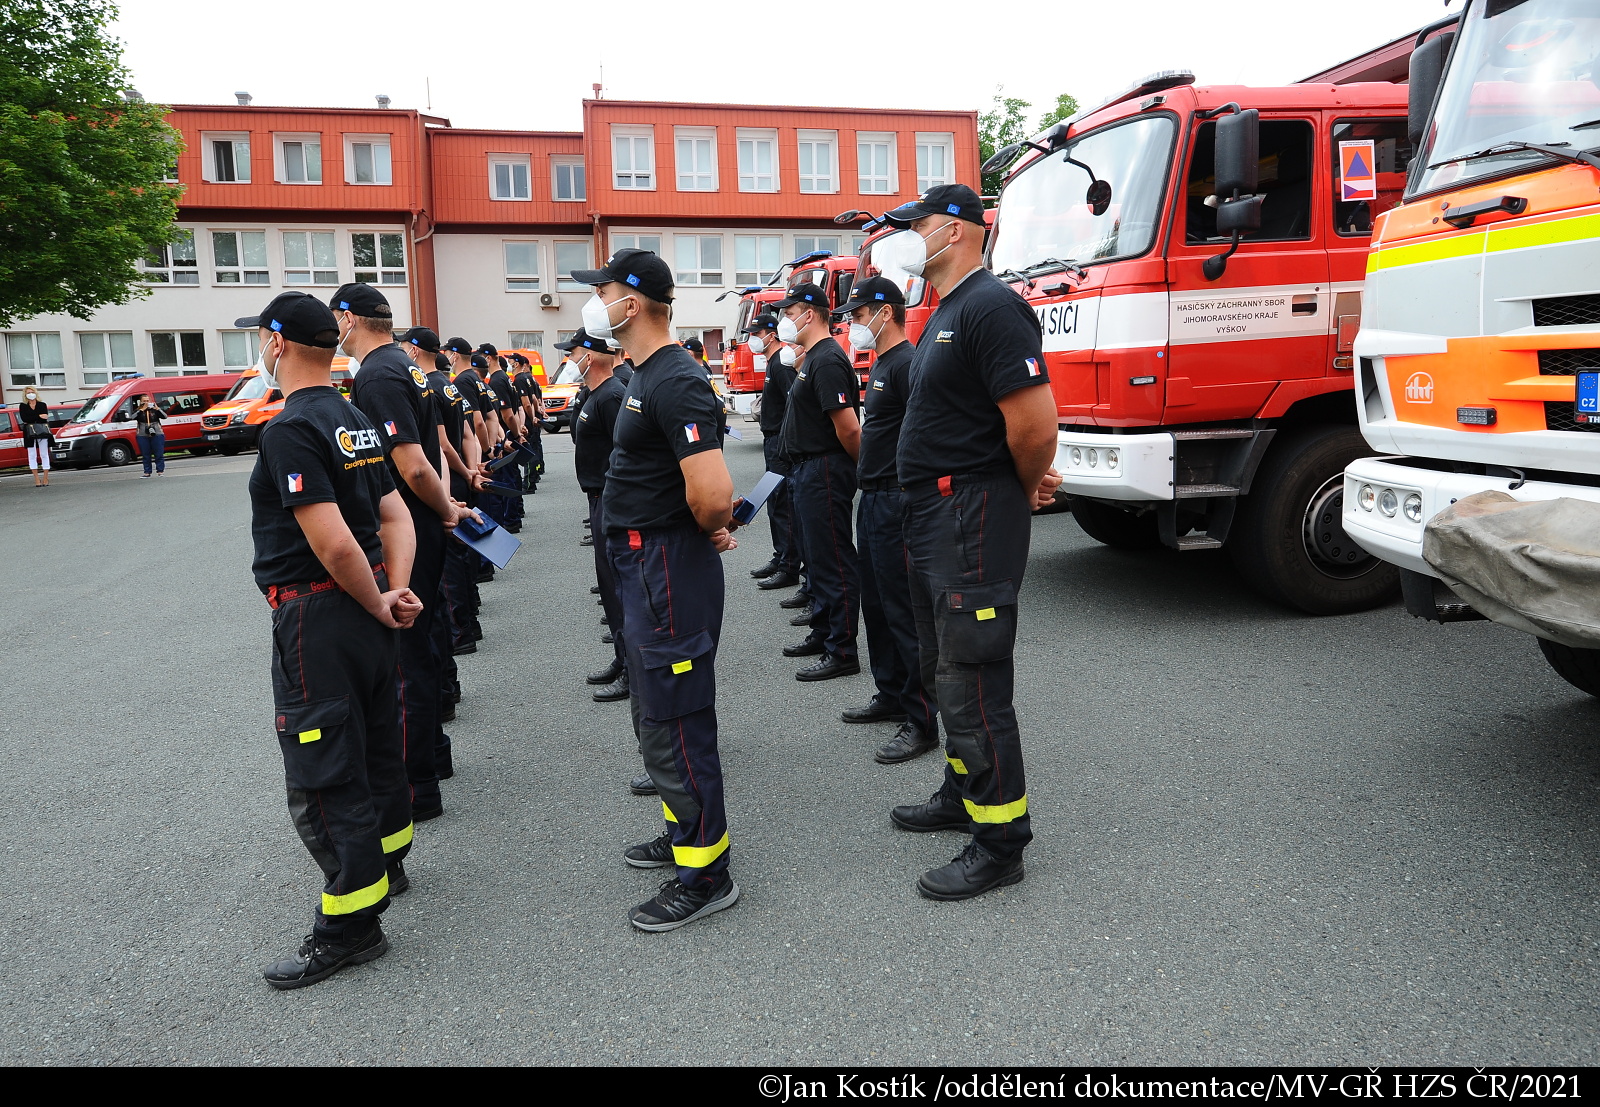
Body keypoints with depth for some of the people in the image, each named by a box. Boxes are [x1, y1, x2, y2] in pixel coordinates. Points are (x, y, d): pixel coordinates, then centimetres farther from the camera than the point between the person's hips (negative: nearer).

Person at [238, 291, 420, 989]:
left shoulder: (291, 430, -19)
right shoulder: (354, 420, 10)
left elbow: (333, 544, -26)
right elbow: (396, 516, 9)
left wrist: (379, 607, -12)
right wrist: (395, 591, -2)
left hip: (317, 617, -9)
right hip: (364, 609, 9)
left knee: (324, 776, 0)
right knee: (376, 742, 22)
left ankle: (352, 925, 8)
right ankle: (386, 860, 41)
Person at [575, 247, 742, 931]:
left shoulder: (676, 383, -22)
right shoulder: (645, 376, 12)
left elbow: (713, 495, -32)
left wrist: (708, 530, -12)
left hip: (669, 566, -11)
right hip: (642, 565, 11)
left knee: (674, 724, -3)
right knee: (654, 714, 22)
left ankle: (706, 873, 10)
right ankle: (684, 835, 38)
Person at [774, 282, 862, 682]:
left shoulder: (827, 361, -19)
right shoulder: (811, 359, 16)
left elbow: (849, 428, -23)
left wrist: (862, 468, -11)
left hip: (825, 471, -11)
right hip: (810, 470, 11)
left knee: (834, 563, -6)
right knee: (818, 558, 19)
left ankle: (842, 653, 0)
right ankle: (822, 634, 31)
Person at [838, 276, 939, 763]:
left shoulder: (907, 365, -15)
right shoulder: (880, 363, 17)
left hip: (897, 503, -11)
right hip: (873, 500, 11)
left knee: (904, 612, -7)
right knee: (876, 606, 17)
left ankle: (922, 722, 0)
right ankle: (891, 695, 31)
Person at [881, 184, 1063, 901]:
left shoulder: (990, 306, -18)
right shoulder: (946, 313, 16)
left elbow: (1035, 423, -25)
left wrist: (1026, 488, -7)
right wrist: (1026, 485, 12)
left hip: (974, 519, -11)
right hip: (935, 519, 11)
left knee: (973, 682, -5)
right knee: (945, 671, 21)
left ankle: (1000, 841, 7)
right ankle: (964, 794, 37)